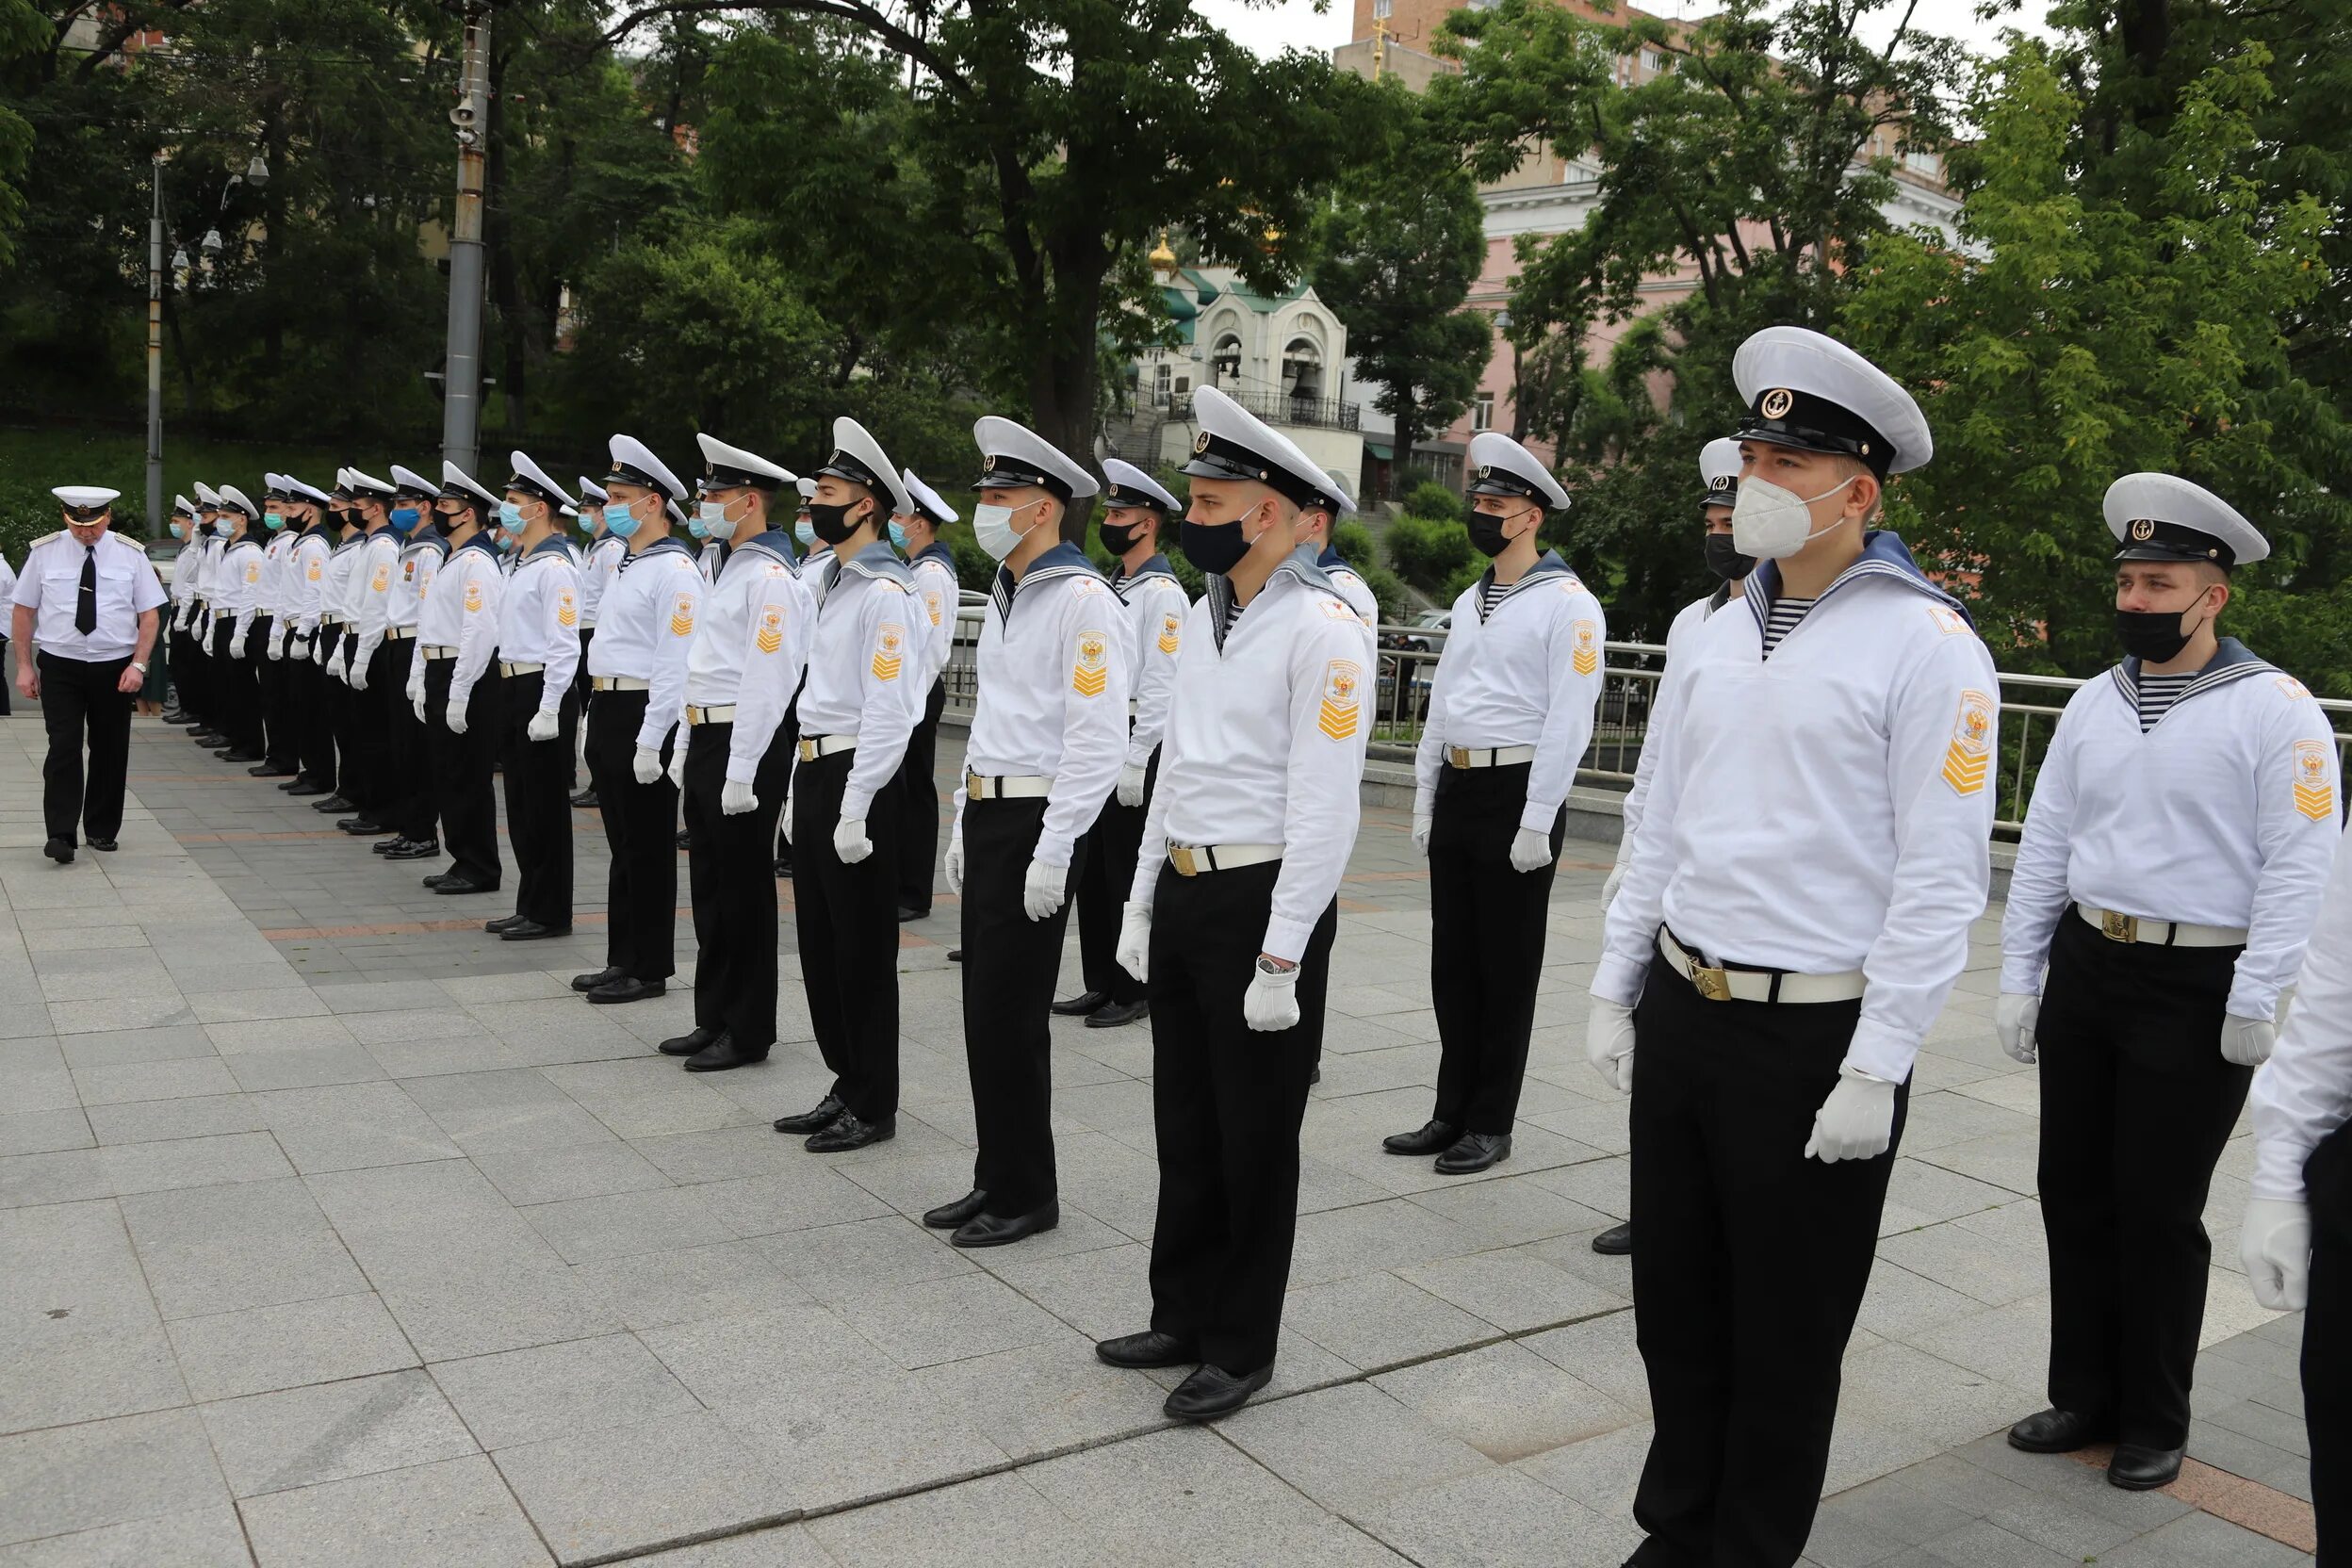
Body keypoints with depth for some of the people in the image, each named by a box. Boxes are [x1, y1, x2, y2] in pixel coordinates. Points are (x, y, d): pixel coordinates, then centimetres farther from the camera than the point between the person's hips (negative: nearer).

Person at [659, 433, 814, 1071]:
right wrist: (688, 747, 18)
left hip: (743, 748, -10)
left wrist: (741, 773, -22)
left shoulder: (770, 577, -16)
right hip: (707, 741, 10)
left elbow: (767, 680, -21)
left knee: (743, 893, 0)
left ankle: (748, 1032, 11)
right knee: (710, 888, 15)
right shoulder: (732, 568, 16)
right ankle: (714, 1019, 26)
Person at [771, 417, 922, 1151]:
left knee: (863, 950, 1)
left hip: (856, 779, -9)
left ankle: (873, 1105, 13)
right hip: (813, 772, 9)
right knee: (819, 944, 15)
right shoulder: (827, 583, 15)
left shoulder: (885, 593, -15)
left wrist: (855, 812, -21)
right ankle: (846, 1084, 28)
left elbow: (888, 712, -20)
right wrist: (799, 787, 18)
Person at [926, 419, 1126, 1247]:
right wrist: (965, 825, 19)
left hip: (1034, 823, -9)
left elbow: (1099, 740, -20)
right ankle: (996, 1179, 25)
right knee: (984, 1013, 13)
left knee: (1008, 1015, -3)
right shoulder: (1004, 596, 15)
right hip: (987, 816, 9)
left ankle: (1027, 1193, 12)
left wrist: (1053, 855, -21)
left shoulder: (1083, 600, -14)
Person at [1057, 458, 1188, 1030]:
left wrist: (1135, 762, -19)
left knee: (1128, 876, 0)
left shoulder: (1162, 592, -11)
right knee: (1091, 872, 13)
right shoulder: (1112, 587, 17)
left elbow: (1160, 685, -17)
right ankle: (1099, 985, 23)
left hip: (1133, 746, -9)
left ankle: (1133, 993, 11)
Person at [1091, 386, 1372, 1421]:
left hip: (1260, 899, -8)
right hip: (1181, 894, 8)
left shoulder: (1324, 630, -15)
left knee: (1254, 1136, 6)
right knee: (1185, 1121, 17)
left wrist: (1281, 958, -19)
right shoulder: (1204, 616, 11)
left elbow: (1325, 809, -18)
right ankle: (1183, 1316, 34)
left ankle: (1242, 1347, 23)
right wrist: (1142, 901, 15)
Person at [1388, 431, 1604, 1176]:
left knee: (1507, 967, 3)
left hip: (1516, 793, -7)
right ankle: (1452, 1113, 23)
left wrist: (1537, 824, -18)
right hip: (1455, 792, 8)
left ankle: (1492, 1124, 14)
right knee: (1452, 960, 12)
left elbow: (1569, 722, -15)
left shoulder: (1567, 604, -9)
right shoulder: (1469, 602, 15)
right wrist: (1425, 801, 14)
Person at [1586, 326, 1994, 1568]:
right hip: (1680, 1012, 6)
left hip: (1815, 1035, -6)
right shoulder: (1717, 636, 9)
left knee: (1785, 1330, 10)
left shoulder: (1927, 644, -11)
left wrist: (1876, 1070, -15)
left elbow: (1942, 879, -14)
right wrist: (1615, 988, 12)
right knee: (1676, 1302, 17)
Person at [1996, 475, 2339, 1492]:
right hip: (2084, 968, 5)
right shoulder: (2094, 705, 8)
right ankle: (2083, 1395, 29)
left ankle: (2154, 1424, 23)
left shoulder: (2276, 711, -8)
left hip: (2197, 988, -5)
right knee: (2074, 1191, 12)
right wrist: (2019, 977, 8)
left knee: (2159, 1210, 4)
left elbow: (2300, 866, -11)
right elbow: (2045, 845, 10)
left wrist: (2256, 1000, -15)